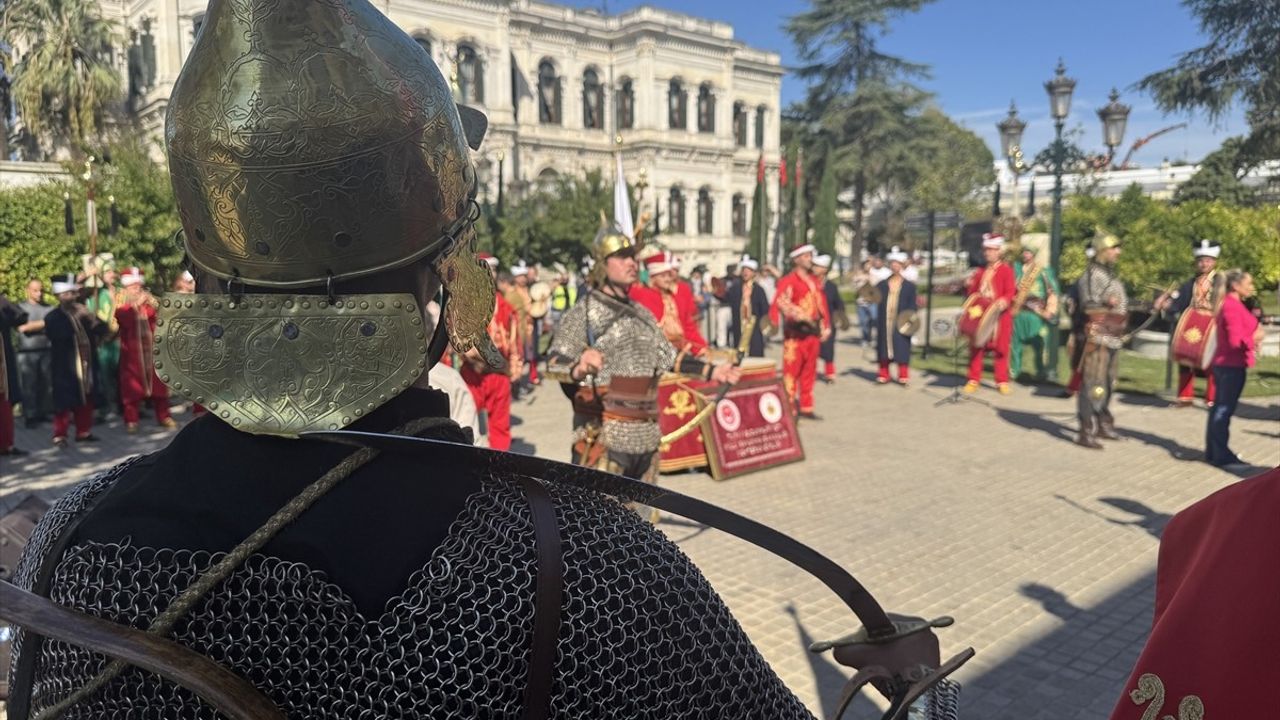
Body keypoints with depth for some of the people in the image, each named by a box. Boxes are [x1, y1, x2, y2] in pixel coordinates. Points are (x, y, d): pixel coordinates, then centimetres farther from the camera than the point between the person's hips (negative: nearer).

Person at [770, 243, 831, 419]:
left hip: (813, 332, 7)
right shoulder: (788, 281, -7)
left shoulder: (816, 280, 14)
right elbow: (781, 302, -18)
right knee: (792, 370, -4)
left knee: (809, 371, 12)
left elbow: (822, 303, 17)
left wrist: (826, 327, 11)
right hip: (795, 333, -7)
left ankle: (806, 407, 21)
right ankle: (789, 409, 2)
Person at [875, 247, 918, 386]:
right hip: (884, 324, 2)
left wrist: (911, 320, -9)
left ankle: (903, 376, 9)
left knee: (902, 349, 0)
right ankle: (883, 375, 16)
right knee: (884, 348, 5)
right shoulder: (882, 285, 10)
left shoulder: (909, 286, 4)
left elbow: (912, 307, 3)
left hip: (901, 324, -2)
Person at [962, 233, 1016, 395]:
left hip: (999, 315, -4)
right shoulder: (980, 271, 15)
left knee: (1000, 349, 1)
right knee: (976, 348, 3)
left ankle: (1002, 382, 9)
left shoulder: (1006, 270, -1)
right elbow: (972, 292, 21)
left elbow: (1011, 292, -9)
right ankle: (974, 380, 11)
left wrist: (1004, 301, -28)